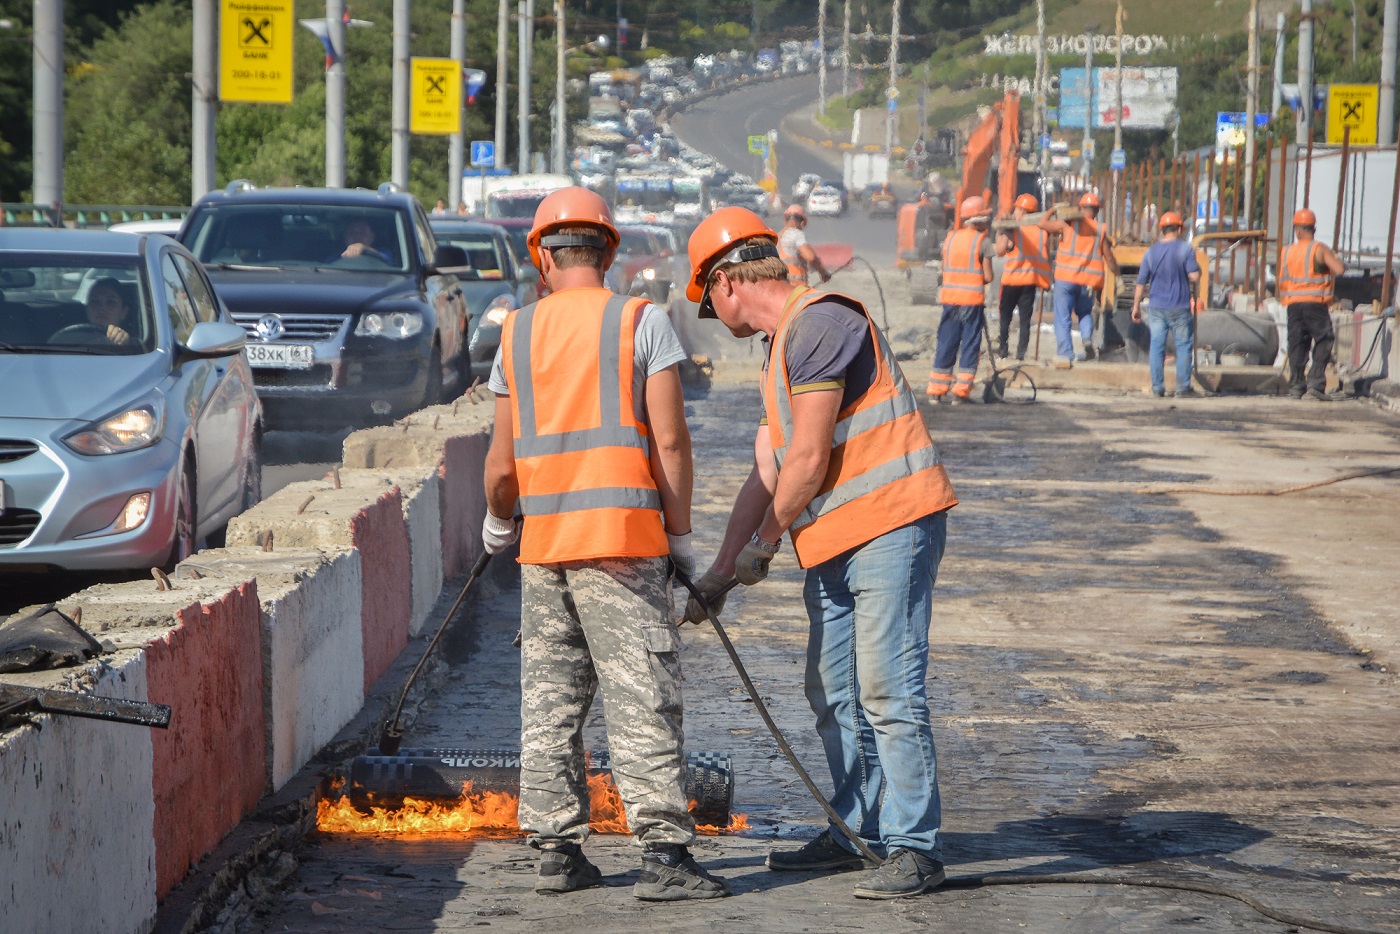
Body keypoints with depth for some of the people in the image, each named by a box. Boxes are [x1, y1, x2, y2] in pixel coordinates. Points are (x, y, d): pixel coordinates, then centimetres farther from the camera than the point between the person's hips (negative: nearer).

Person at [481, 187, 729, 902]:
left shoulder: (518, 333, 10)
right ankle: (663, 853, -10)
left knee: (549, 701, 10)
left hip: (543, 542, 4)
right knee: (642, 700, -6)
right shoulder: (642, 321, -1)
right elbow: (669, 441, -7)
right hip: (623, 539, -4)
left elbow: (503, 459, 10)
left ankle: (557, 850, 10)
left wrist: (497, 521, 28)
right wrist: (680, 531, 3)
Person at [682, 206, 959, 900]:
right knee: (834, 692, 14)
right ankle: (857, 832, 23)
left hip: (890, 526, -10)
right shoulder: (782, 348, 20)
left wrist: (763, 546, -3)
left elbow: (809, 462, -15)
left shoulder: (820, 323, -13)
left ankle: (914, 848, -7)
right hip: (834, 542, 10)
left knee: (888, 692, -10)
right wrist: (719, 574, 19)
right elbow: (767, 473, 22)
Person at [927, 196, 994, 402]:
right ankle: (961, 391, -2)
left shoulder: (950, 238, 8)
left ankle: (936, 390, 7)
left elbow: (946, 269, 6)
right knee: (970, 344, 3)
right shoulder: (983, 242, -7)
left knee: (946, 344, 9)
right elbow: (987, 277, -8)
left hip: (950, 298, 4)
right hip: (973, 299, -4)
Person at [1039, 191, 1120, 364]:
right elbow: (1109, 260, 7)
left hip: (1066, 279, -2)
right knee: (1085, 313, 24)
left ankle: (1065, 353, -6)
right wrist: (1118, 275, 22)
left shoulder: (1069, 224, -2)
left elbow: (1043, 223, 1)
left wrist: (1053, 210, 17)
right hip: (1088, 282, 2)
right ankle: (1087, 337, -3)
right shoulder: (1101, 230, 5)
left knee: (1063, 317, 3)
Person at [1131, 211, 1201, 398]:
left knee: (1157, 346, 5)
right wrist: (1198, 269, 8)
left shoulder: (1151, 251, 4)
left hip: (1156, 306, 3)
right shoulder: (1185, 248, -7)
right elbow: (1194, 277, -14)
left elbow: (1141, 282, 6)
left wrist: (1136, 307, 13)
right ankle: (1183, 388, 6)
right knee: (1184, 346, 7)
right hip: (1180, 307, -3)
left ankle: (1157, 388, 5)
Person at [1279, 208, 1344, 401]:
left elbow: (1281, 282, 11)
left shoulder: (1287, 252, 9)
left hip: (1293, 304, 4)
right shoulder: (1319, 249, -5)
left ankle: (1296, 386, 8)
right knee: (1323, 343, 0)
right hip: (1315, 303, -4)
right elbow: (1340, 269, -14)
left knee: (1296, 344, 9)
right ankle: (1315, 384, -12)